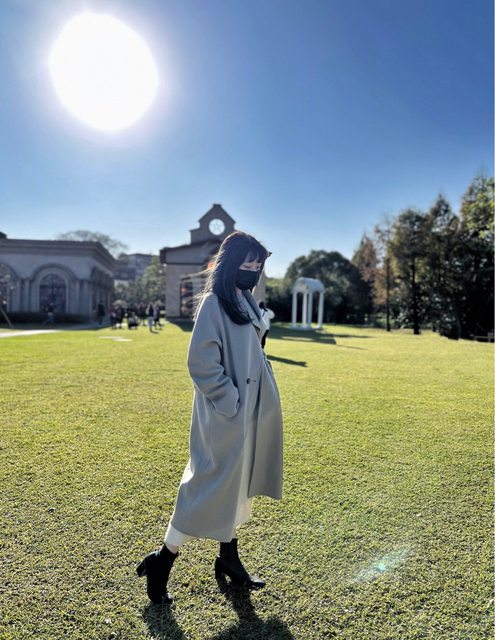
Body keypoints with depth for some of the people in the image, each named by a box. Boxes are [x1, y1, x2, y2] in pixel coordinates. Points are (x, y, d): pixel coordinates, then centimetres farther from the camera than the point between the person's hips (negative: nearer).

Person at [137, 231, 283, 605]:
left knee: (239, 484, 18)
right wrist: (232, 403, -19)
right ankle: (163, 560, 21)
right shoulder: (214, 303, -15)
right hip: (225, 417, -9)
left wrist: (256, 402, 14)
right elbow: (202, 362, -20)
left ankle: (229, 559, 36)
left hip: (248, 414, 9)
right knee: (213, 485, 0)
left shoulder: (246, 302, 12)